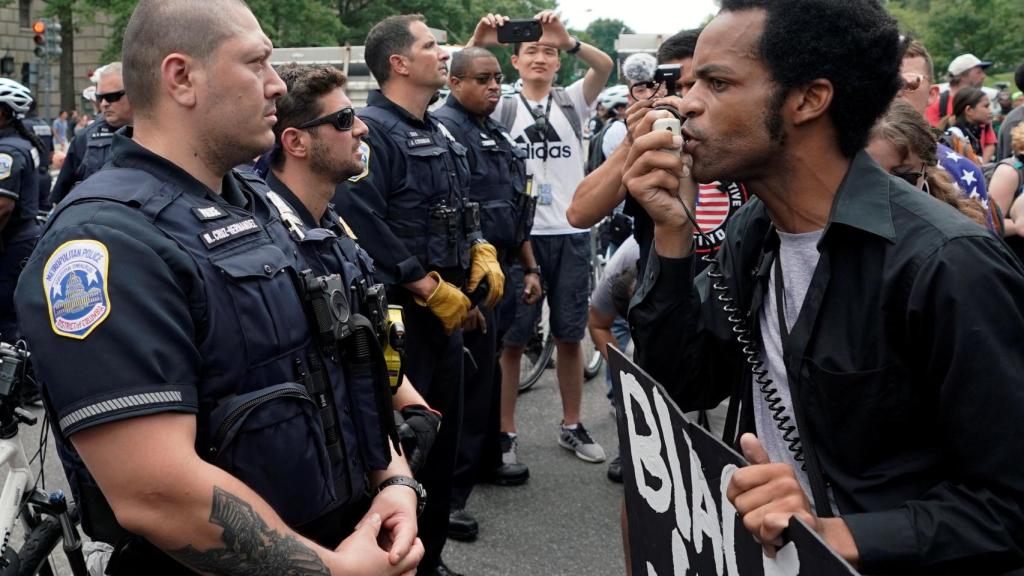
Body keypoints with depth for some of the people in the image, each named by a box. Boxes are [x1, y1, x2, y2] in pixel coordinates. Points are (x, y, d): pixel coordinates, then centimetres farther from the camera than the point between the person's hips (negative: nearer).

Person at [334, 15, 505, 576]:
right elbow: (364, 226, -24)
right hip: (396, 313, -9)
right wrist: (432, 289, -20)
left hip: (449, 310, 9)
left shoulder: (441, 135, 16)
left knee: (443, 433, 15)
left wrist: (482, 255, 6)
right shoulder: (372, 132, -14)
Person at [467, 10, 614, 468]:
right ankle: (505, 432, 12)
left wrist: (568, 41, -29)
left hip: (571, 235, 2)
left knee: (569, 335, 10)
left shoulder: (571, 103, 8)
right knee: (511, 339, 2)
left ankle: (571, 426, 23)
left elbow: (605, 66, -11)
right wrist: (477, 44, -28)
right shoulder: (502, 109, 4)